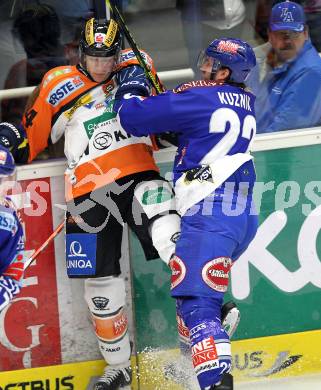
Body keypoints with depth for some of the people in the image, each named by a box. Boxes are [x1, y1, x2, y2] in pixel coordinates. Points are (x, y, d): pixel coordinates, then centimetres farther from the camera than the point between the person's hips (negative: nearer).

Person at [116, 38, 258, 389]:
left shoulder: (199, 98, -9)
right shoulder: (244, 103, 15)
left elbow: (133, 117, -5)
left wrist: (130, 87, 14)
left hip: (210, 218, -9)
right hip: (243, 217, 9)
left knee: (196, 302, -16)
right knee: (195, 289, 27)